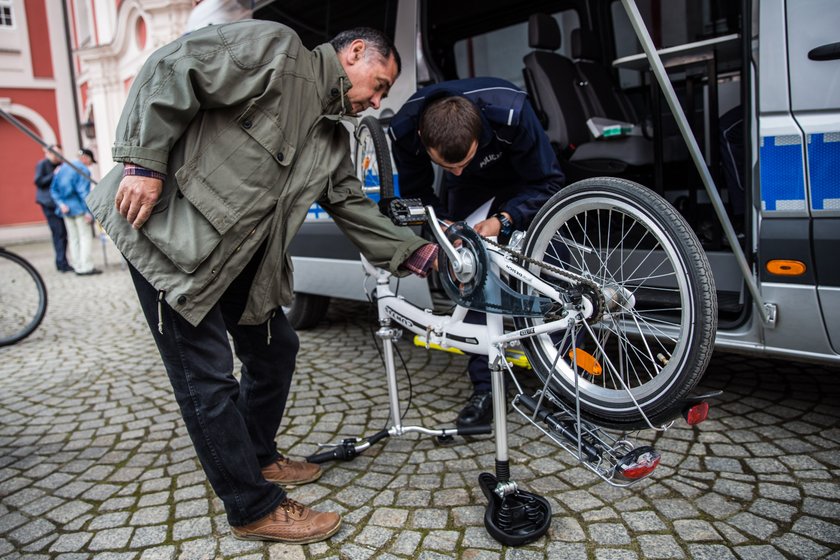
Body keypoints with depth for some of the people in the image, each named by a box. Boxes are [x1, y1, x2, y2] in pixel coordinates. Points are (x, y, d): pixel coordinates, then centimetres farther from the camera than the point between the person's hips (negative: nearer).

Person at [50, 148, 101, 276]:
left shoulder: (63, 167, 13)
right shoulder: (83, 170, -11)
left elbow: (53, 189, 7)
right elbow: (83, 192, -18)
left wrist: (61, 203, -1)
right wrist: (88, 211, -18)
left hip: (66, 209, 7)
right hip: (79, 208, -7)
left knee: (73, 238, 12)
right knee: (85, 236, -3)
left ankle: (78, 267, 14)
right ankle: (86, 267, -6)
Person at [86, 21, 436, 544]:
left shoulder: (333, 138, 14)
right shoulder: (275, 49, -11)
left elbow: (355, 207, 12)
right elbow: (170, 69, -17)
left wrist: (421, 254, 5)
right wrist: (143, 163, -20)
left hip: (239, 252, 9)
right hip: (172, 232, -9)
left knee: (275, 348, 15)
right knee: (209, 377, -4)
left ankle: (258, 457, 36)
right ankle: (256, 509, 9)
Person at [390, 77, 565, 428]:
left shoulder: (510, 111, -41)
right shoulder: (404, 130, -32)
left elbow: (548, 181, -27)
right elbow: (415, 193, -14)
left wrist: (503, 220, -41)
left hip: (522, 179, -2)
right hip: (468, 190, 2)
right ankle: (485, 388, -2)